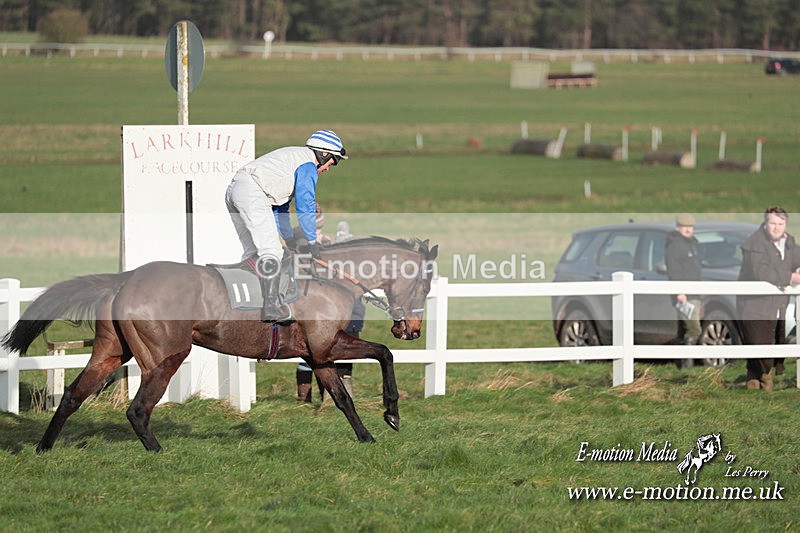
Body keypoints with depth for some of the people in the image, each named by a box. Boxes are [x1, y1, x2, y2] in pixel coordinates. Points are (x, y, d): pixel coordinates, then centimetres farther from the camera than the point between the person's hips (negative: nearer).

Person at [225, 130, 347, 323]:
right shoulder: (308, 166, 0)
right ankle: (271, 306, -22)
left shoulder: (293, 156, 30)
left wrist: (288, 237, 32)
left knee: (253, 252, 15)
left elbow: (279, 206, 34)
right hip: (252, 191, -10)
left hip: (233, 190, 10)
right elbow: (305, 207, -5)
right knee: (271, 251, -13)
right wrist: (312, 242, 5)